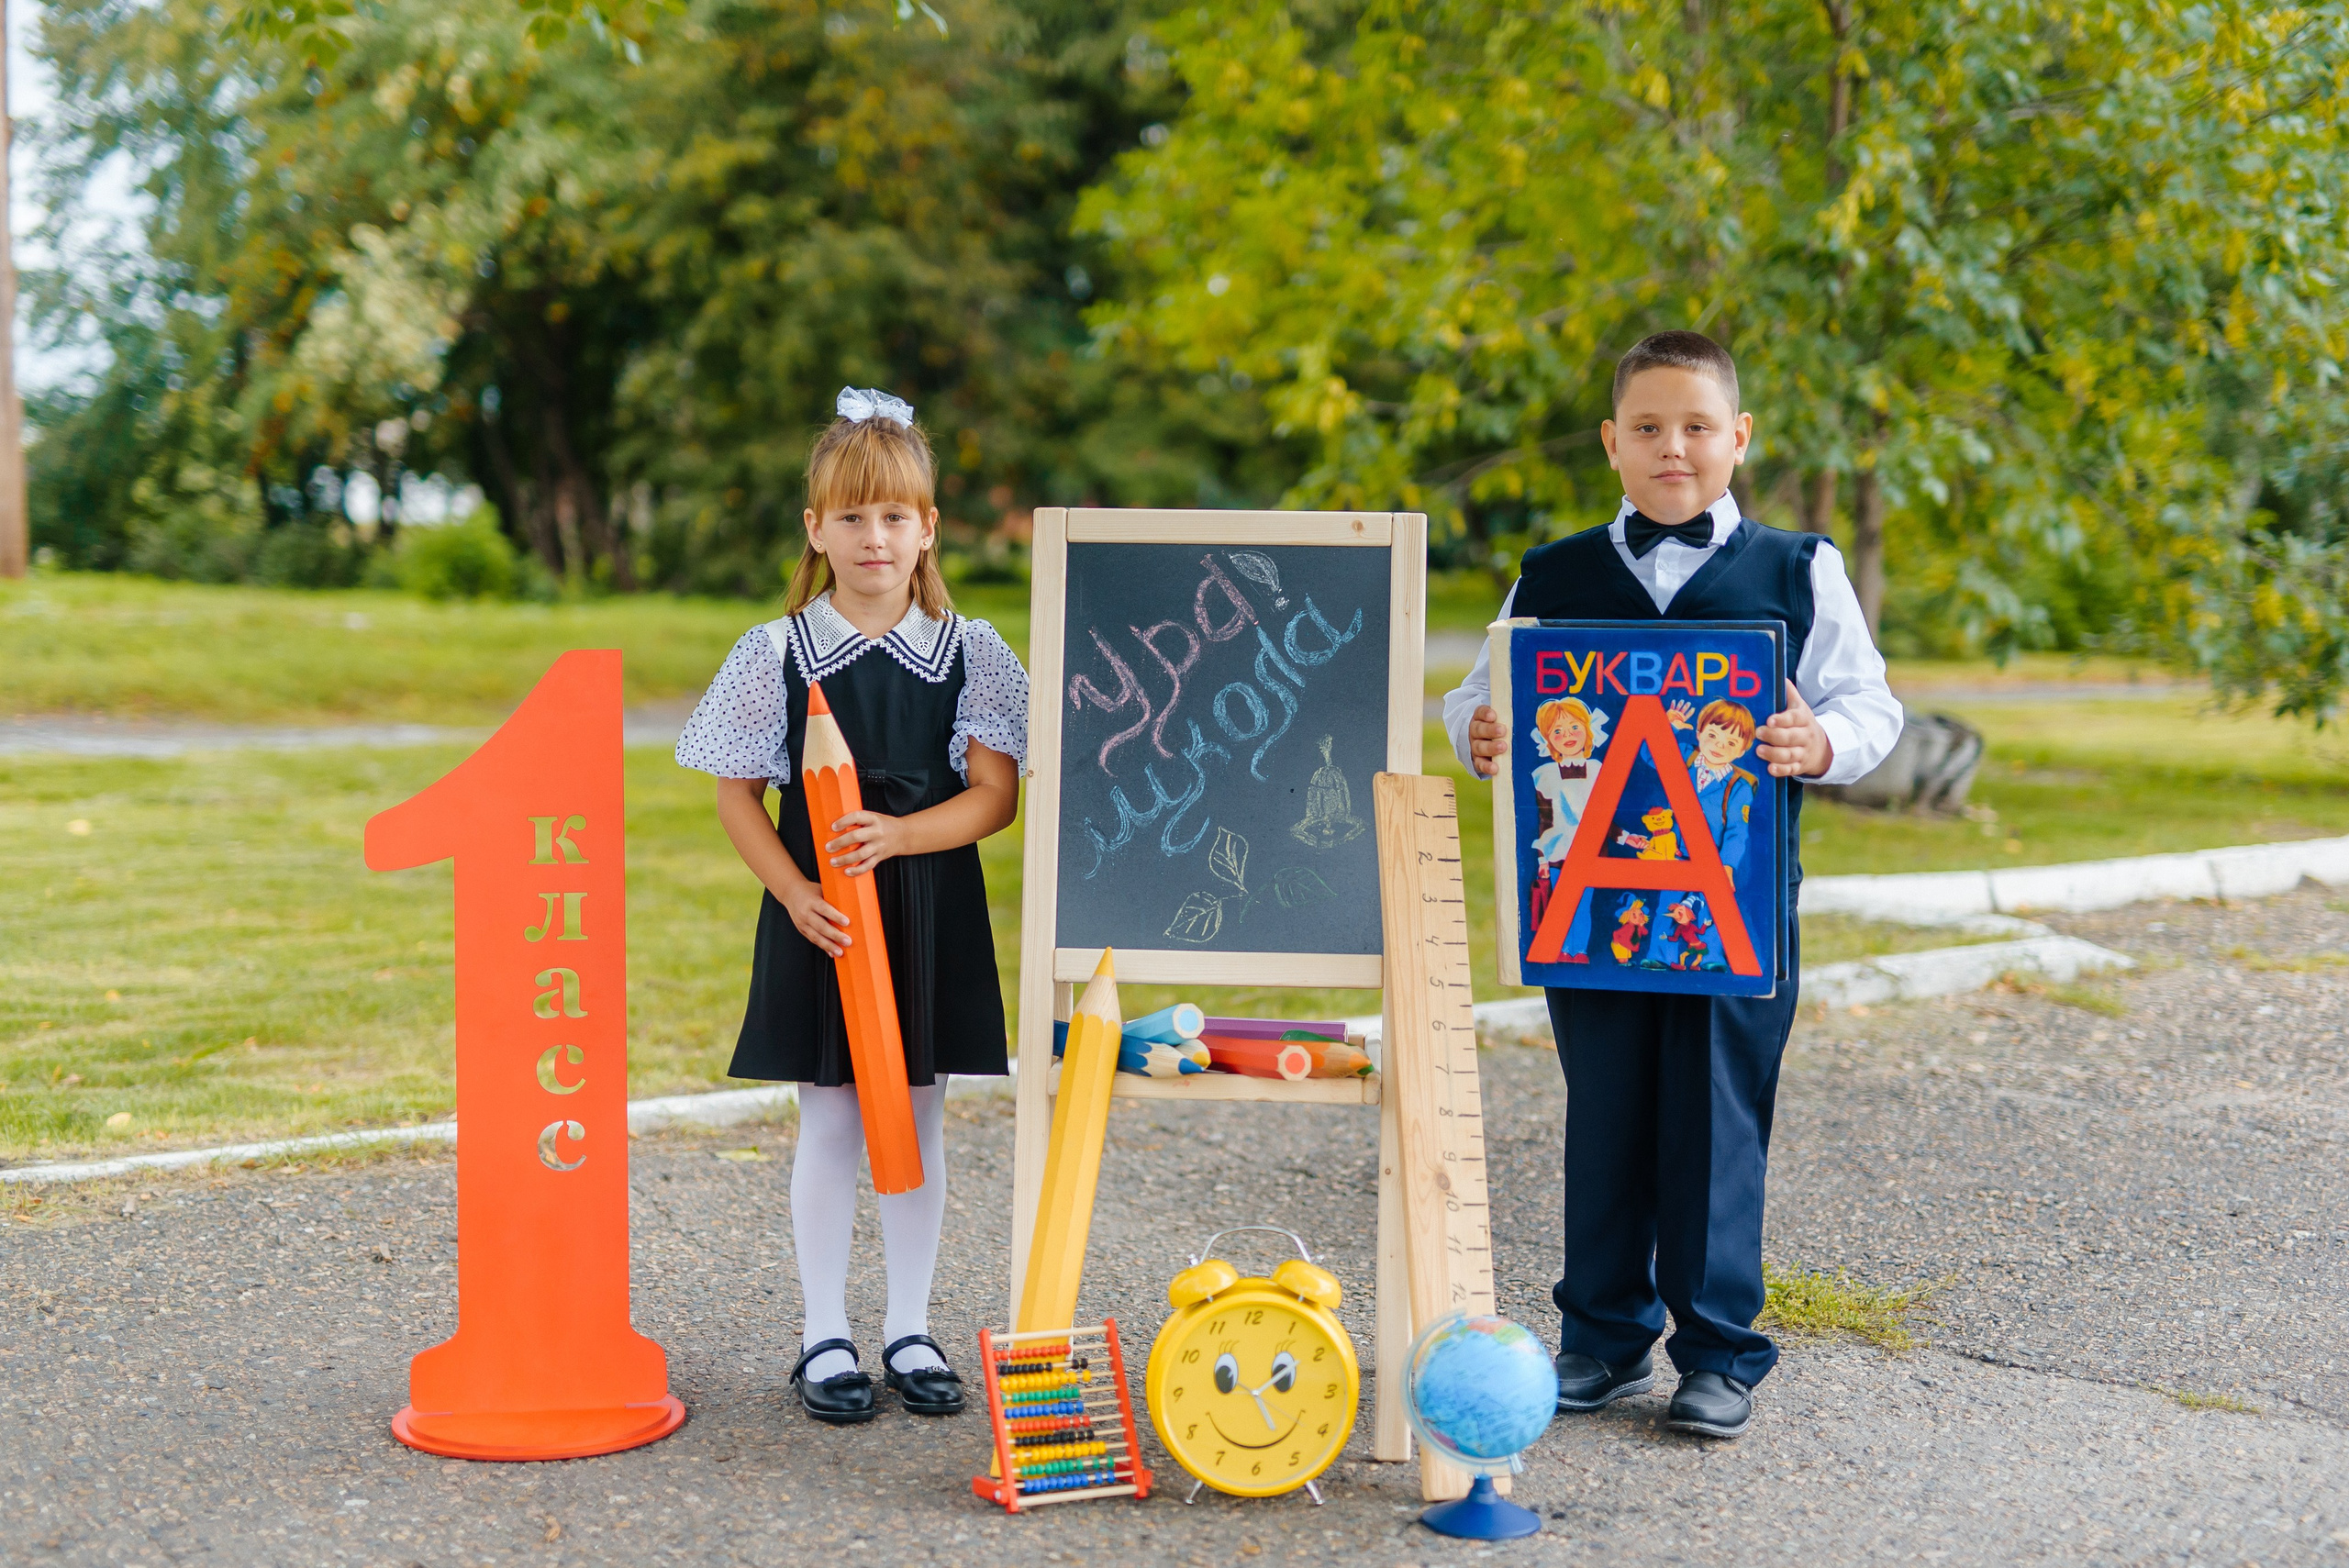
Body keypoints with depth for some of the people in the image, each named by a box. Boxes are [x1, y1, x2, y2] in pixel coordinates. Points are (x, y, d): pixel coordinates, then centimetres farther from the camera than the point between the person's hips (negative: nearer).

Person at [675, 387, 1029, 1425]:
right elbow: (738, 795, 0)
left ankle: (909, 1331, 21)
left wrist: (896, 836, -20)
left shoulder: (969, 653, 0)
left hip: (931, 910, 1)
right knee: (830, 1123, 4)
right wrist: (795, 893, -13)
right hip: (817, 916, -1)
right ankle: (824, 1338, 15)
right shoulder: (777, 654, -2)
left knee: (918, 1118, 9)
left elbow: (995, 794, -4)